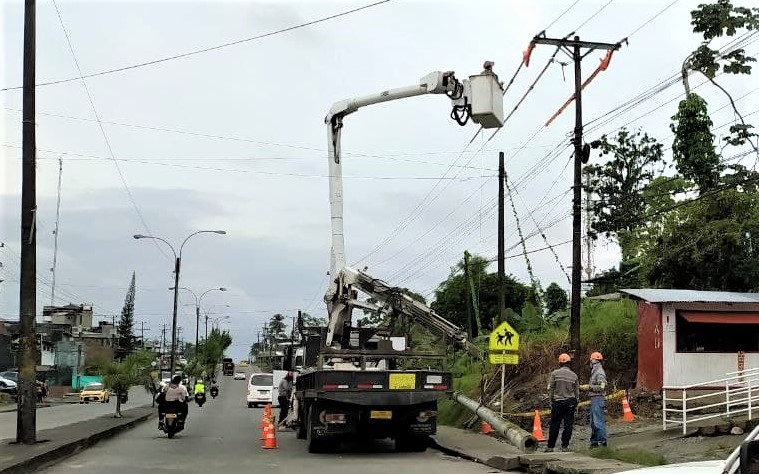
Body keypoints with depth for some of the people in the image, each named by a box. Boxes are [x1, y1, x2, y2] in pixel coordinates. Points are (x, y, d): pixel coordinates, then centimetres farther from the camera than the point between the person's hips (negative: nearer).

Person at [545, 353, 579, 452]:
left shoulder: (555, 373, -4)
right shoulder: (574, 375, 5)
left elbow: (550, 389, -4)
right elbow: (577, 391, 9)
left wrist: (551, 401, 6)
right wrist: (576, 404, 16)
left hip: (557, 402, -1)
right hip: (570, 402, 2)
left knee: (554, 425, 2)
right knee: (568, 425, 5)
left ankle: (550, 446, 5)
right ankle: (565, 446, 5)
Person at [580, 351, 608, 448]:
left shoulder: (600, 372, -12)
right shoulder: (594, 372, 19)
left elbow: (601, 387, -21)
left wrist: (589, 387, -18)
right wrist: (584, 388, 15)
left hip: (598, 399, -11)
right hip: (594, 399, 11)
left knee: (598, 421, -10)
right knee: (593, 422, 14)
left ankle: (602, 441, -7)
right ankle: (594, 441, 20)